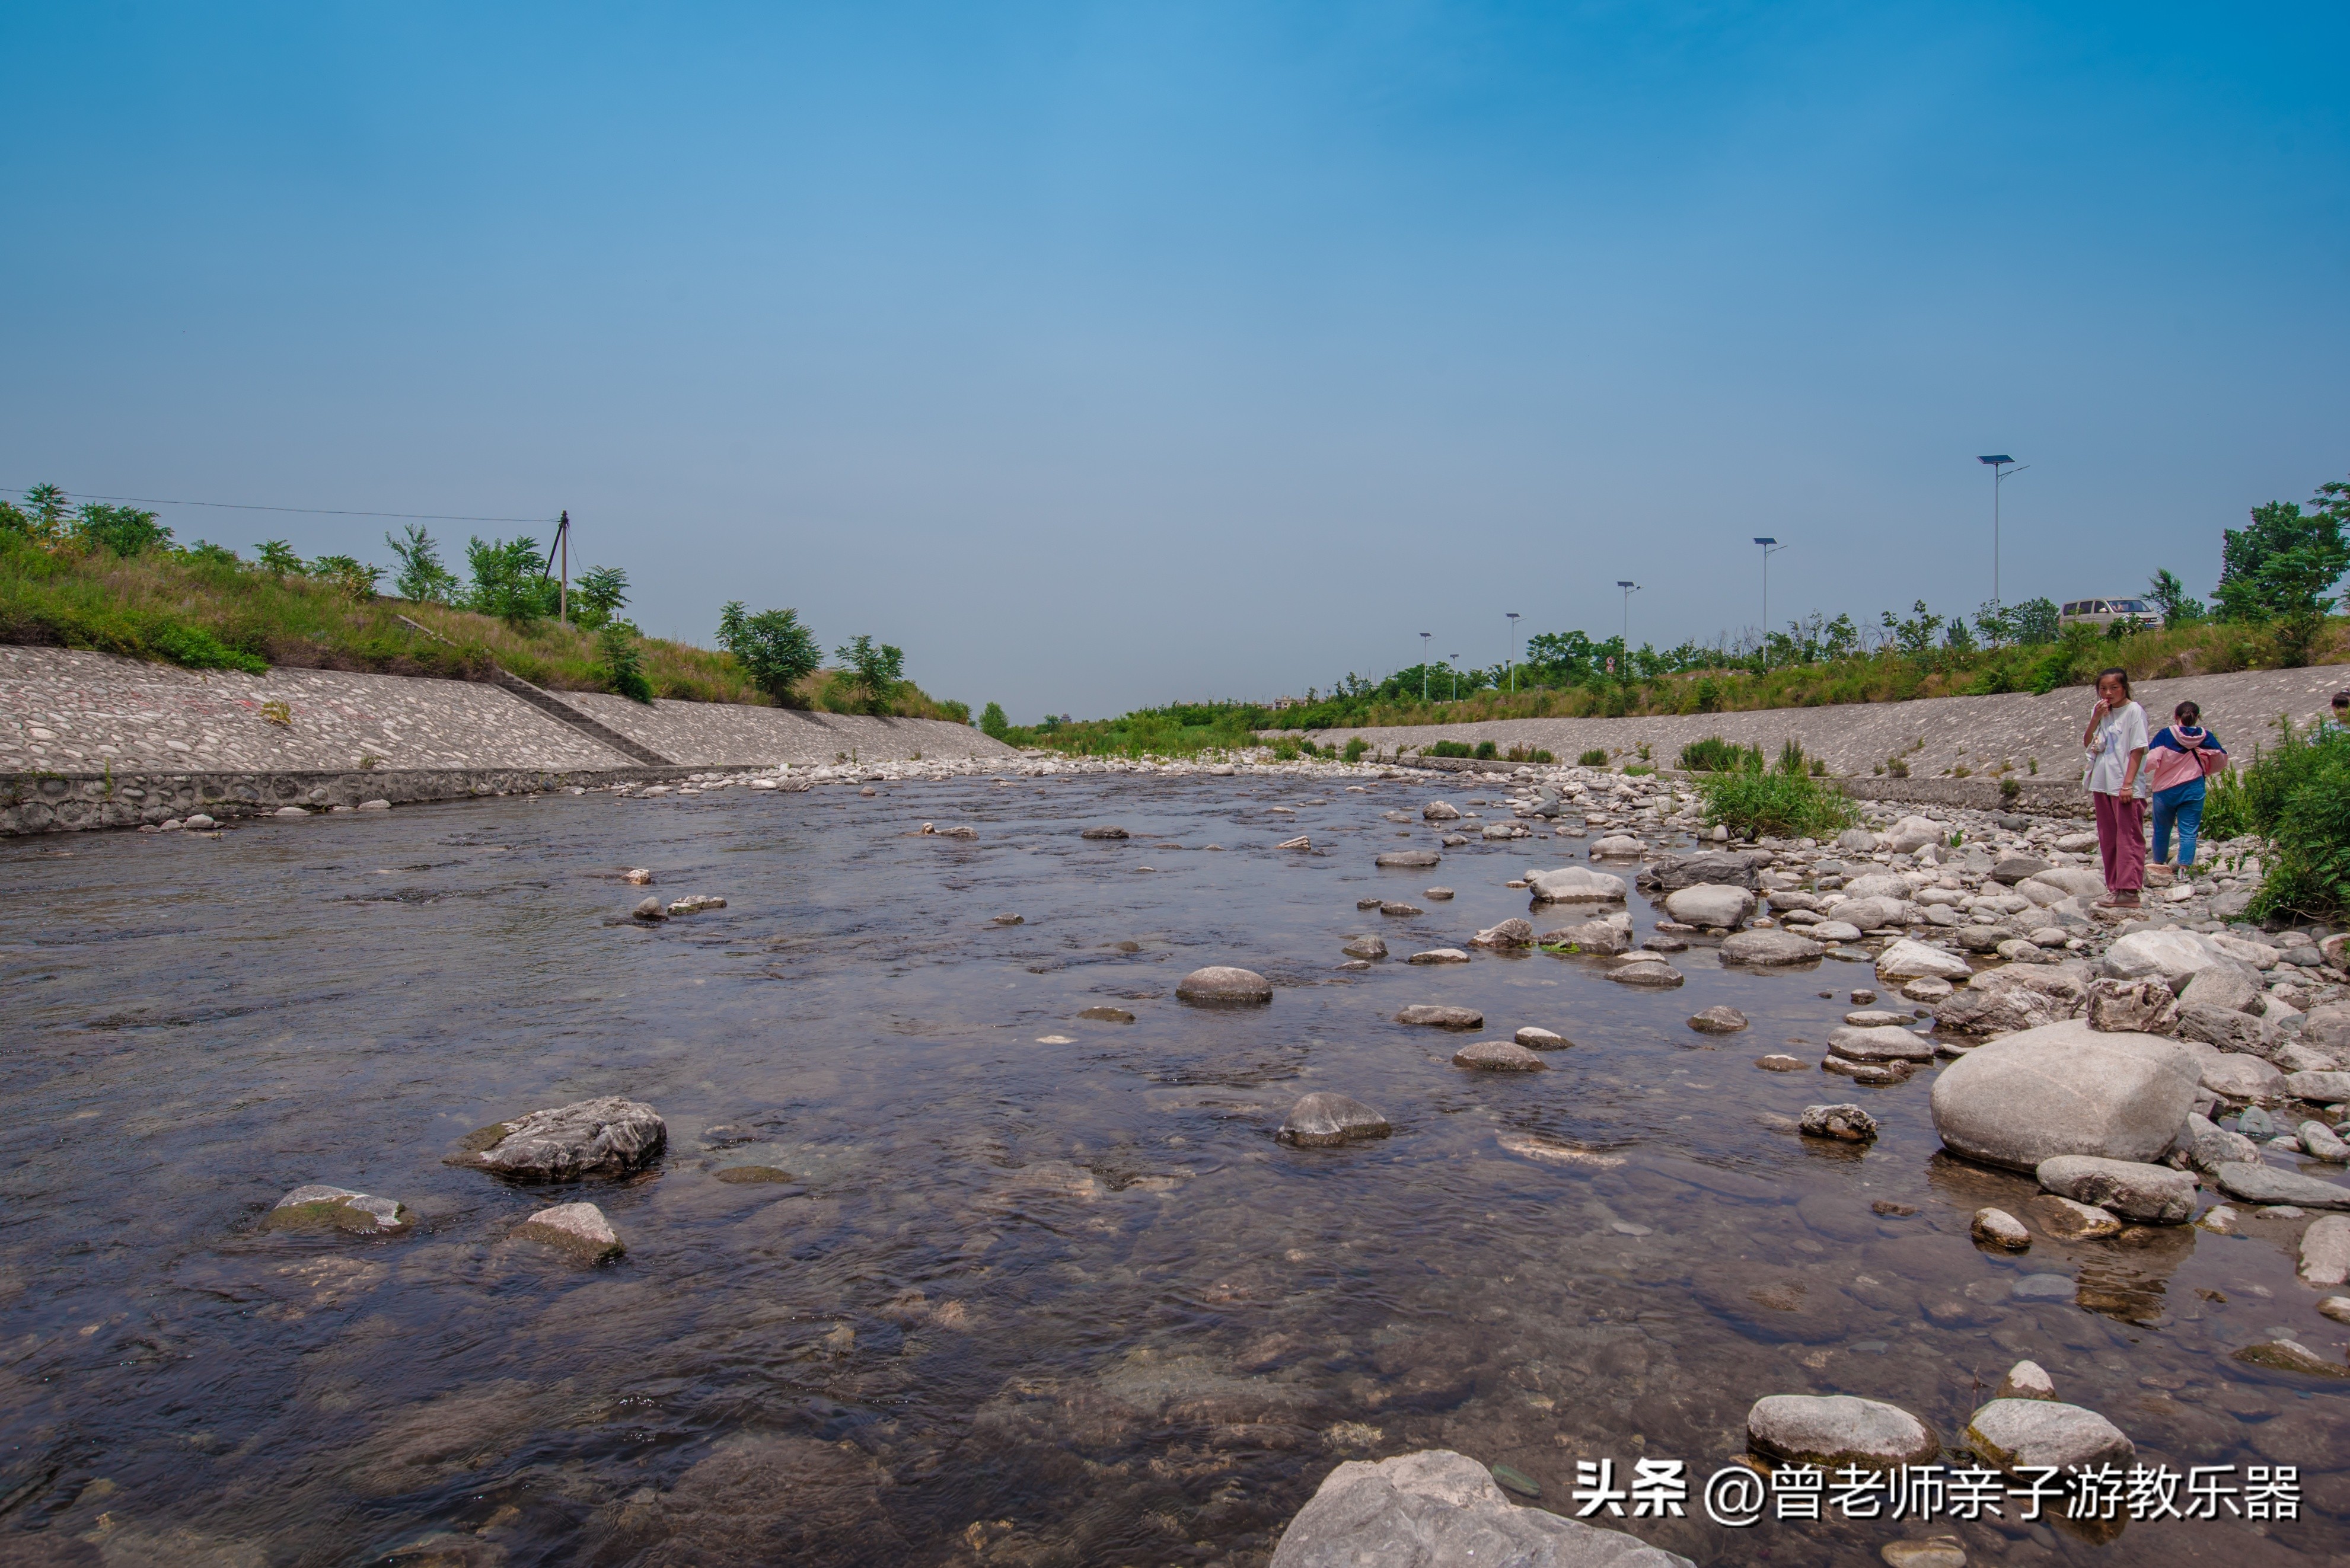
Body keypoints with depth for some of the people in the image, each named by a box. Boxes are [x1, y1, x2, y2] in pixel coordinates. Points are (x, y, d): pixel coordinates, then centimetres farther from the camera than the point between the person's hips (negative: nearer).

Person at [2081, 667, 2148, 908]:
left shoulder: (2134, 711, -6)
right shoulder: (2100, 711, 12)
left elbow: (2138, 749, -11)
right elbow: (2087, 745, 11)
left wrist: (2128, 783, -16)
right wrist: (2095, 719, -3)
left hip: (2124, 787, -7)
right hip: (2102, 784, 7)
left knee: (2129, 838, -6)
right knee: (2108, 840, 9)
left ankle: (2128, 891, -9)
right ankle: (2114, 887, 15)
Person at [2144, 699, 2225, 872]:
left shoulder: (2165, 735, -10)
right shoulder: (2206, 737, -1)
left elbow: (2150, 761, -18)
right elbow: (2221, 761, 12)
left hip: (2165, 790, -1)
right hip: (2193, 790, 1)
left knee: (2161, 830, 14)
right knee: (2188, 833, 2)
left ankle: (2159, 865, 25)